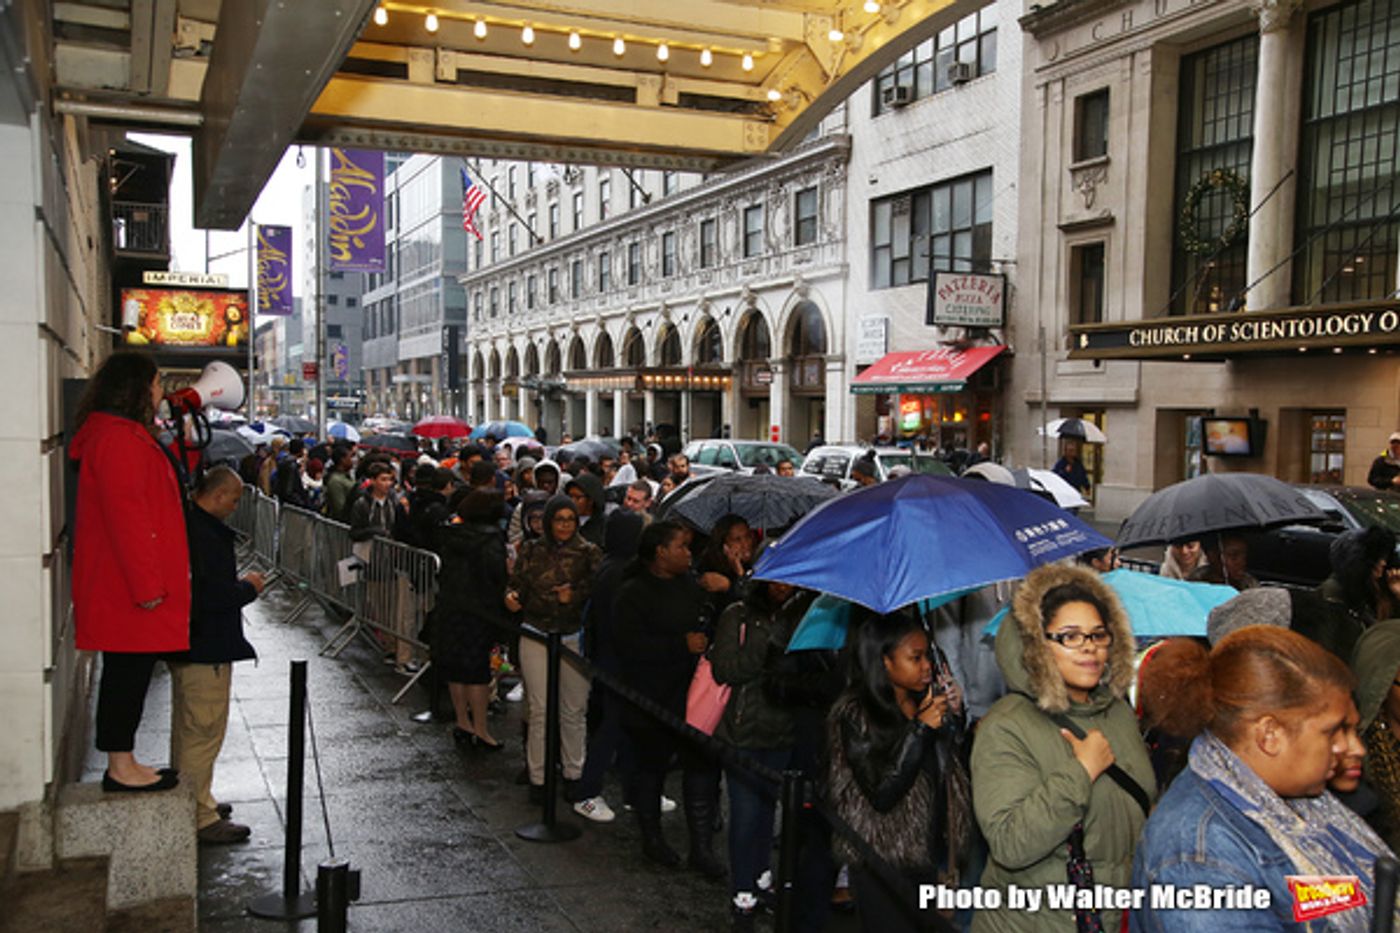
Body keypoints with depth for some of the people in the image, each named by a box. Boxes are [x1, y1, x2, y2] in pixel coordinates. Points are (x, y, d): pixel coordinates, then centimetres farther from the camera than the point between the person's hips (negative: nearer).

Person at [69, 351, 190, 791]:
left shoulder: (126, 436, 17)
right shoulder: (117, 439, -18)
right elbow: (126, 515, -23)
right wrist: (147, 584, -22)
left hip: (124, 585, 11)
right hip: (128, 588, -11)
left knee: (129, 672, 14)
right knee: (128, 670, -2)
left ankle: (123, 763, 23)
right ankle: (121, 768, 7)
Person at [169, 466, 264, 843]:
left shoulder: (192, 526, 10)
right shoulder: (203, 535, -23)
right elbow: (210, 595, -27)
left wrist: (239, 584, 9)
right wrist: (248, 588, -12)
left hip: (190, 647, 11)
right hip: (205, 649, -11)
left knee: (188, 730, 20)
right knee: (203, 732, -3)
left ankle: (192, 805, 34)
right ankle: (200, 819, 5)